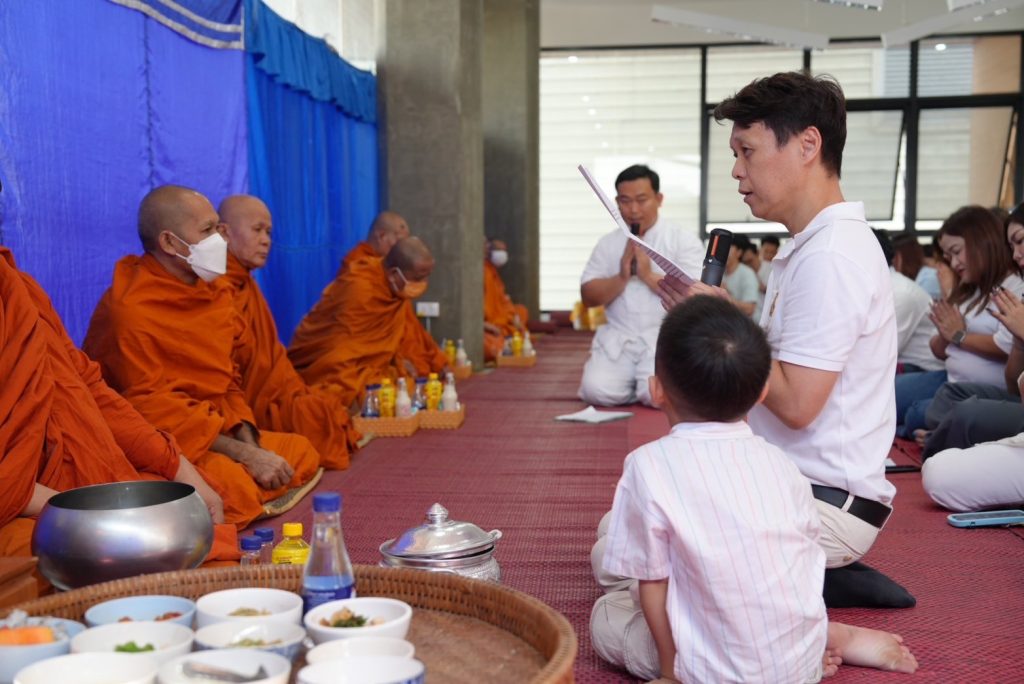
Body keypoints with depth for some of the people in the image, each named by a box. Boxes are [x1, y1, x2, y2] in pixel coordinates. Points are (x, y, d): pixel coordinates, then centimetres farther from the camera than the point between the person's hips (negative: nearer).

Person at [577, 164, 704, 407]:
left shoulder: (684, 241, 0)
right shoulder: (607, 243, 9)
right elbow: (588, 297, 4)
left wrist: (649, 275, -17)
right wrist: (621, 278, -12)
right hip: (617, 339, 3)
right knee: (597, 391, -22)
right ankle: (632, 382, 11)